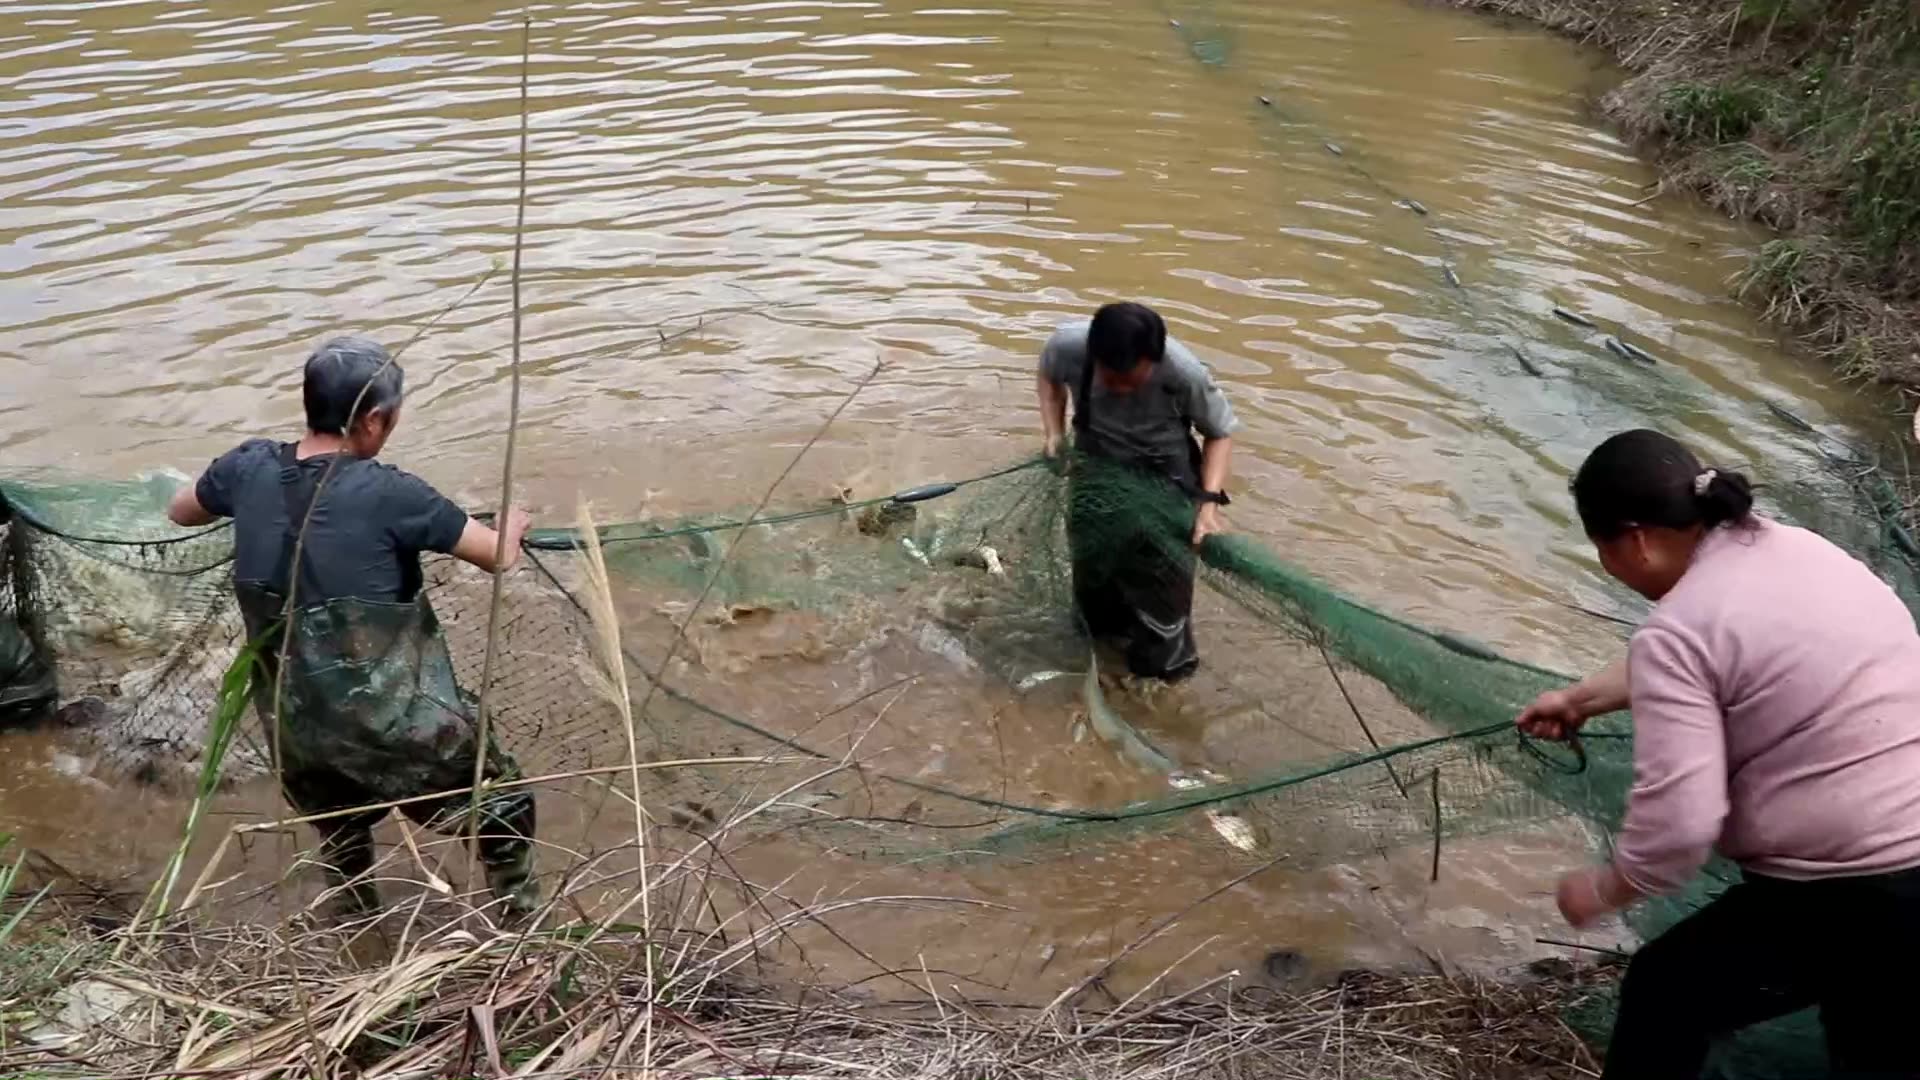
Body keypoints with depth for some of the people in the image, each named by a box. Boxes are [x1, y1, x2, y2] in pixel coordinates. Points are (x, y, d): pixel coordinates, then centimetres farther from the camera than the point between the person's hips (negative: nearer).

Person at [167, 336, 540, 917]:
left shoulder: (250, 467, -6)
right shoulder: (387, 494, -22)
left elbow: (180, 511, 16)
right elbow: (498, 557, -11)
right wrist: (512, 523, 10)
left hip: (298, 726, 6)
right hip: (399, 723, -6)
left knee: (341, 843, 32)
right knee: (503, 807, 18)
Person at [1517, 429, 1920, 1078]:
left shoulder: (1676, 632, -17)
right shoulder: (1791, 547, 9)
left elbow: (1676, 825, -22)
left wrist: (1603, 890, -3)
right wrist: (1583, 698, 33)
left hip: (1862, 897, -8)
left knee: (1665, 996, 13)